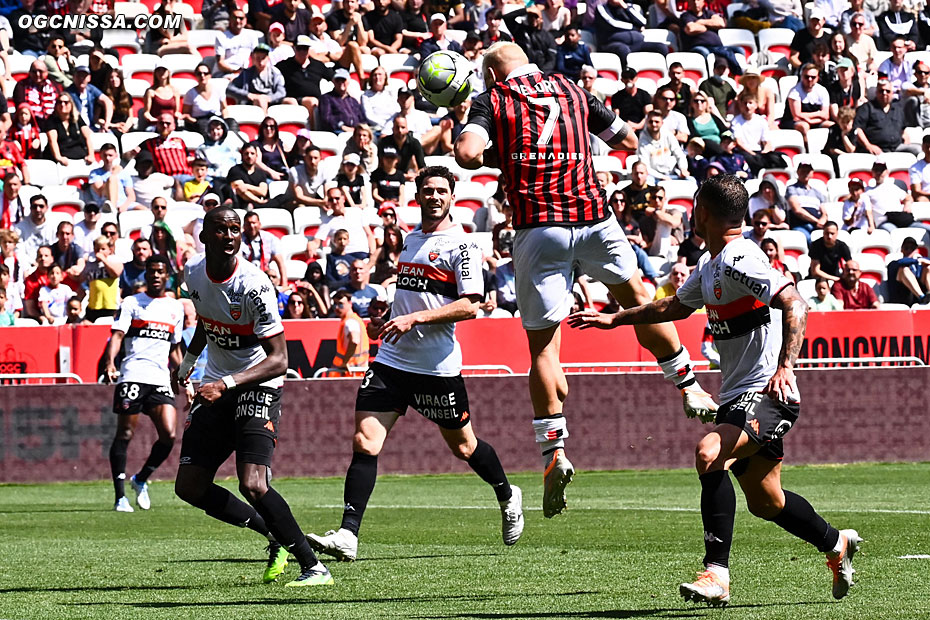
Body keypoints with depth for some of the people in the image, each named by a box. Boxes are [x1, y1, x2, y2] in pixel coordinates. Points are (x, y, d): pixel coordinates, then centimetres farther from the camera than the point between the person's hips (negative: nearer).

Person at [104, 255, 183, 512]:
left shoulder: (176, 308, 19)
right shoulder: (131, 303, 5)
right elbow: (117, 335, -7)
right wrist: (110, 363, -24)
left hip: (161, 379, 4)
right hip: (132, 374, -4)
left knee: (168, 435, -10)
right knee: (125, 434, -4)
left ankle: (141, 480, 14)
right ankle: (120, 497, 1)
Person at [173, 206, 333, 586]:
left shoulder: (254, 286, -23)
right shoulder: (193, 272, -1)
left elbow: (278, 360, -24)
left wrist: (226, 384, -33)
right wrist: (187, 362, 26)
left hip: (256, 385, -7)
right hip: (216, 387, 8)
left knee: (252, 484, -23)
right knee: (189, 488, 4)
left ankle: (315, 568, -15)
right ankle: (276, 537, 17)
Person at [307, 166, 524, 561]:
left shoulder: (461, 245, -8)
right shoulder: (411, 239, 15)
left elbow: (469, 306, -16)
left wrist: (414, 318, -22)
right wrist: (388, 320, 22)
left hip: (438, 366, -5)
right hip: (392, 361, 6)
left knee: (463, 446, 12)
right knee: (365, 443, -10)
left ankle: (507, 497, 40)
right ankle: (347, 536, -14)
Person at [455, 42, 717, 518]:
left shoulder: (492, 101, 5)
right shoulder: (571, 91, 16)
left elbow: (467, 154, -12)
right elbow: (628, 141, 22)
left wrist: (495, 158, 9)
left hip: (538, 225, -3)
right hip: (592, 214, 3)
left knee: (542, 344, 2)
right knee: (635, 293, 26)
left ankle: (553, 449, -8)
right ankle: (687, 387, 34)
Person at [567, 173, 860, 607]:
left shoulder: (740, 261, -16)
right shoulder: (710, 265, 15)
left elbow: (795, 306, -26)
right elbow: (677, 306, 33)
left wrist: (785, 366, -38)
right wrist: (614, 319, 37)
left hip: (767, 395, -10)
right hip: (737, 397, 10)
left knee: (710, 452, -31)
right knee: (764, 502, 17)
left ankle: (716, 574, -31)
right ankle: (836, 544, 41)